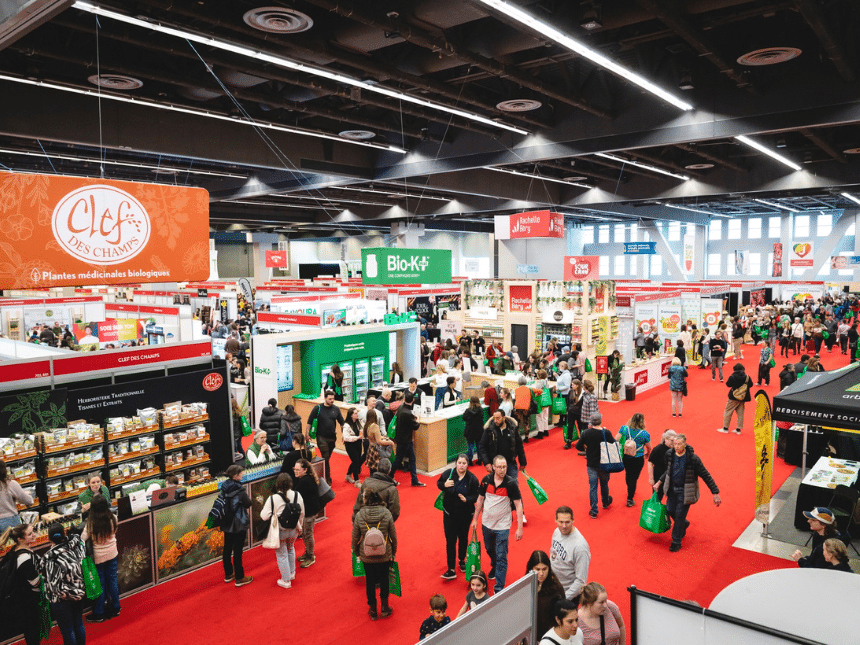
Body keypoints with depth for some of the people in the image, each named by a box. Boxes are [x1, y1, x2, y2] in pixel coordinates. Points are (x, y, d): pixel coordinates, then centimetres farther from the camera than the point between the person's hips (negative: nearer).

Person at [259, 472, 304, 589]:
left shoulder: (273, 498, -21)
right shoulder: (297, 495, -11)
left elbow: (264, 517, -19)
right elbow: (302, 514, 0)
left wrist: (262, 504, -2)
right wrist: (299, 527, 16)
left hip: (279, 531, -4)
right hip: (293, 530, 4)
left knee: (281, 554, 13)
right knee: (290, 549, 29)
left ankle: (286, 580, 24)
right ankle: (292, 573, 44)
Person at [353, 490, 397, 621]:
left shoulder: (359, 515, -14)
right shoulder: (386, 513, -14)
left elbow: (355, 538, -4)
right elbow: (393, 536, -5)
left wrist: (357, 553, 13)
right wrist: (393, 552, 11)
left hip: (367, 556, 0)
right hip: (384, 556, 0)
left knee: (370, 581, 17)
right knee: (384, 579, 20)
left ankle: (373, 610, 29)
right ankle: (385, 607, 28)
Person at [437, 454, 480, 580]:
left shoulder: (472, 479, -13)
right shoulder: (448, 474, -12)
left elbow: (476, 496, -6)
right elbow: (438, 483, 3)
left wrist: (467, 499, -26)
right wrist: (444, 485, -19)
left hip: (465, 514, 1)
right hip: (449, 513, 0)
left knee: (463, 538, 18)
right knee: (450, 540, -1)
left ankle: (461, 560, 43)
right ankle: (451, 570, 5)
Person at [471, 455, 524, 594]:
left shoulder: (511, 484, -18)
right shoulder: (486, 480, -9)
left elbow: (518, 505, -13)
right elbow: (480, 499, 5)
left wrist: (520, 528, -16)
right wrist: (475, 519, 9)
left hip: (502, 526, -4)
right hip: (486, 523, 4)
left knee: (501, 557, -3)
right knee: (489, 550, 25)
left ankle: (499, 588, 6)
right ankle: (494, 567, 55)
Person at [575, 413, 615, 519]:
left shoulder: (586, 433, -13)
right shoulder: (606, 433, -16)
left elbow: (578, 446, -8)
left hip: (591, 464, 0)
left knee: (593, 487, 7)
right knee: (604, 484, 23)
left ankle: (594, 511, 8)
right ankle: (606, 502, 44)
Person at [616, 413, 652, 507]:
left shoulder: (624, 429, -10)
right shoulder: (645, 434, -14)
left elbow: (615, 440, -11)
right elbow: (649, 448, -1)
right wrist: (647, 454, 21)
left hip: (625, 456, 3)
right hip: (638, 459, -3)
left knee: (628, 474, 25)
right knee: (634, 478, 9)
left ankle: (630, 491, 50)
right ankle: (629, 499, 16)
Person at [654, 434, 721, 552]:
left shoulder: (693, 459, -23)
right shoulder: (670, 455, -8)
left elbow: (706, 476, -15)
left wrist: (715, 493, -16)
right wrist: (659, 482, 12)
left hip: (685, 491, -5)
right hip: (672, 488, 5)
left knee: (679, 515, 1)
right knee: (670, 510, 11)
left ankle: (676, 542, 19)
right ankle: (684, 524, 44)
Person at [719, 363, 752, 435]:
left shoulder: (732, 377, -13)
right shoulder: (747, 377, -5)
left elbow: (728, 384, -3)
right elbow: (750, 385, 6)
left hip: (734, 398, -4)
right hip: (743, 398, 4)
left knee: (728, 411, 7)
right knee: (740, 413, 11)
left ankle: (725, 428, 10)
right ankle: (738, 429, 14)